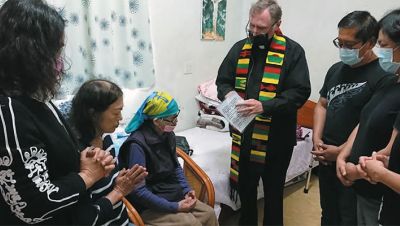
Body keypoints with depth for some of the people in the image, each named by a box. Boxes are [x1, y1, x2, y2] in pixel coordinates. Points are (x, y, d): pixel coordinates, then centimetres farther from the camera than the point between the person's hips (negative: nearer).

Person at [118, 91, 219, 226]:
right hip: (148, 205, -7)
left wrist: (186, 190, 0)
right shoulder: (137, 145, -24)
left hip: (171, 196, 7)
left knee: (209, 214, -7)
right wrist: (174, 207, -23)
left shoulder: (168, 134, 0)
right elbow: (138, 191, -24)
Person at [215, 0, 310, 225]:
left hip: (276, 137, -3)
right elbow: (222, 81, 11)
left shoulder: (292, 51, -7)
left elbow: (300, 92, -14)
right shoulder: (239, 48, 5)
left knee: (273, 191, 15)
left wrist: (265, 106, -27)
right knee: (245, 187, 21)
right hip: (243, 134, 4)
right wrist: (228, 94, -12)